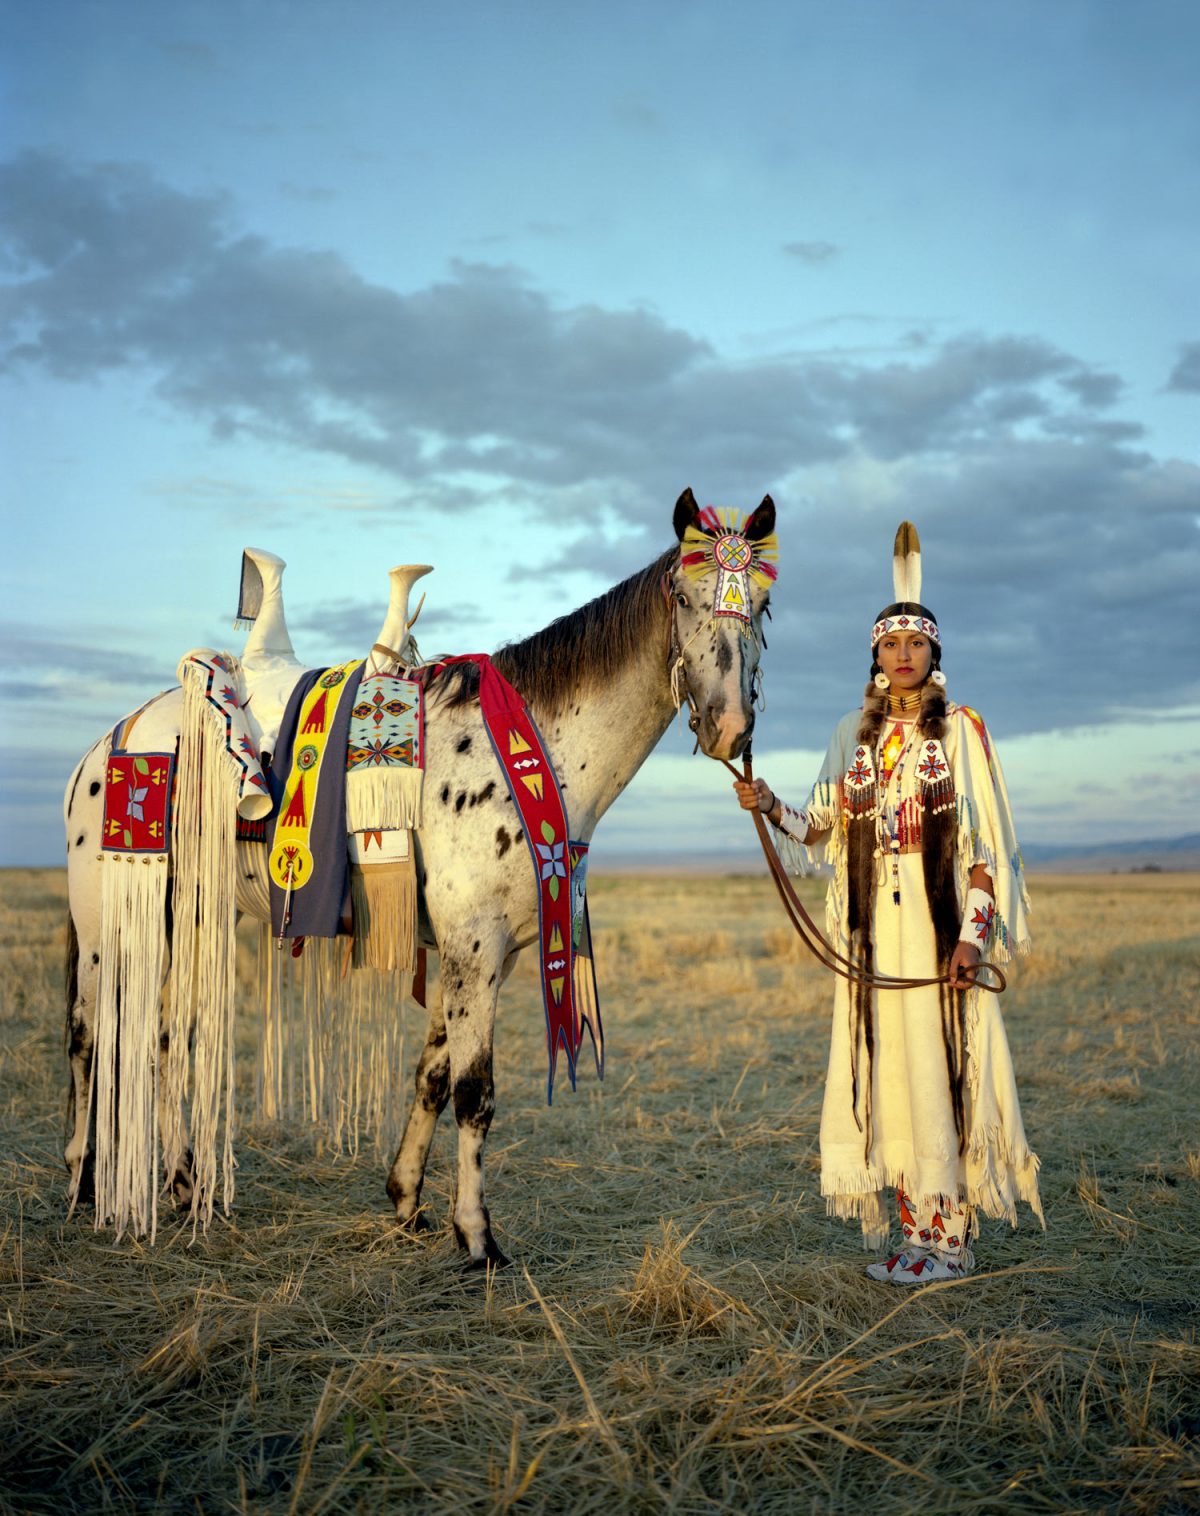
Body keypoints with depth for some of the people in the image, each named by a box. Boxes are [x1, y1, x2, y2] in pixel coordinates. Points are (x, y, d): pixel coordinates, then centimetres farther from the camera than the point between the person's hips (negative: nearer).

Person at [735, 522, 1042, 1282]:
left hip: (942, 925, -4)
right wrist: (771, 806, -6)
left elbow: (987, 838, -5)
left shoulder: (962, 729, -1)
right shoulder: (855, 735, 12)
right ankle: (916, 1230, 18)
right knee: (887, 1071, 6)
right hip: (875, 931, 4)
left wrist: (974, 931, -14)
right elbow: (823, 827, 11)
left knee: (942, 1069, -3)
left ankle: (952, 1238, 8)